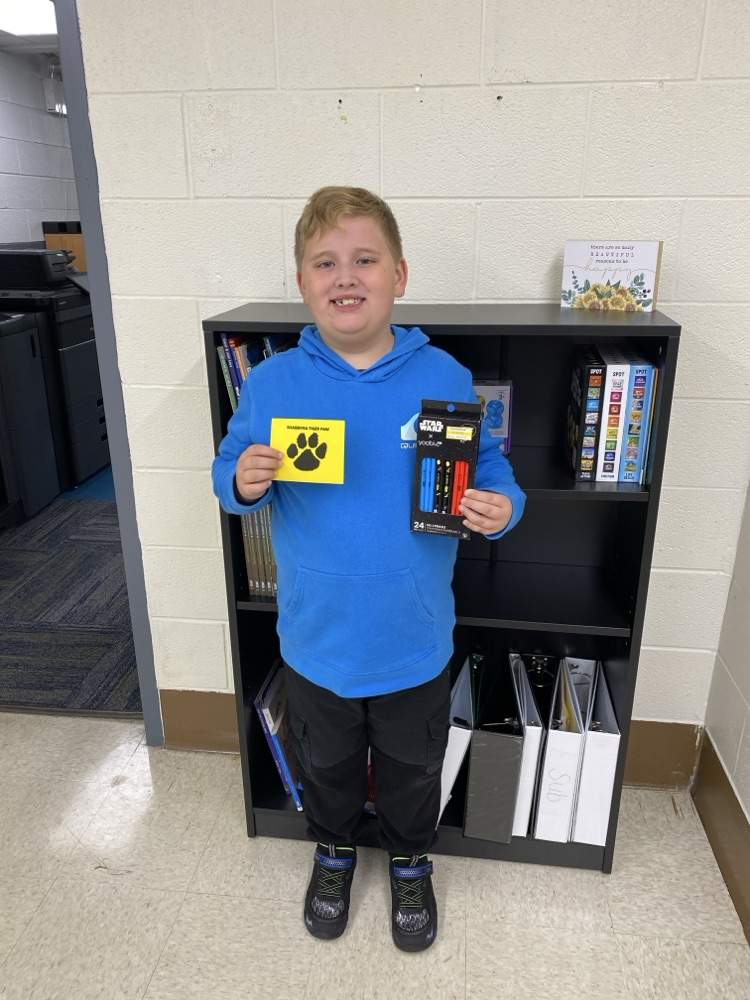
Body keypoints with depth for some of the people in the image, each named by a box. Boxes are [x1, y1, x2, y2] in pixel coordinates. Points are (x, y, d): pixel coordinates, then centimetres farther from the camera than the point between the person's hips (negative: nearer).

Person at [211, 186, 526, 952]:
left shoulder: (444, 377, -12)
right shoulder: (271, 381, -10)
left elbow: (488, 469, -3)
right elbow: (229, 474, -1)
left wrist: (500, 508, -24)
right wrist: (243, 482, -24)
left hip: (415, 645, 0)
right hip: (316, 642, 1)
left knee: (412, 771, 25)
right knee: (327, 766, 27)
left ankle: (410, 863, 56)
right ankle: (334, 851, 58)